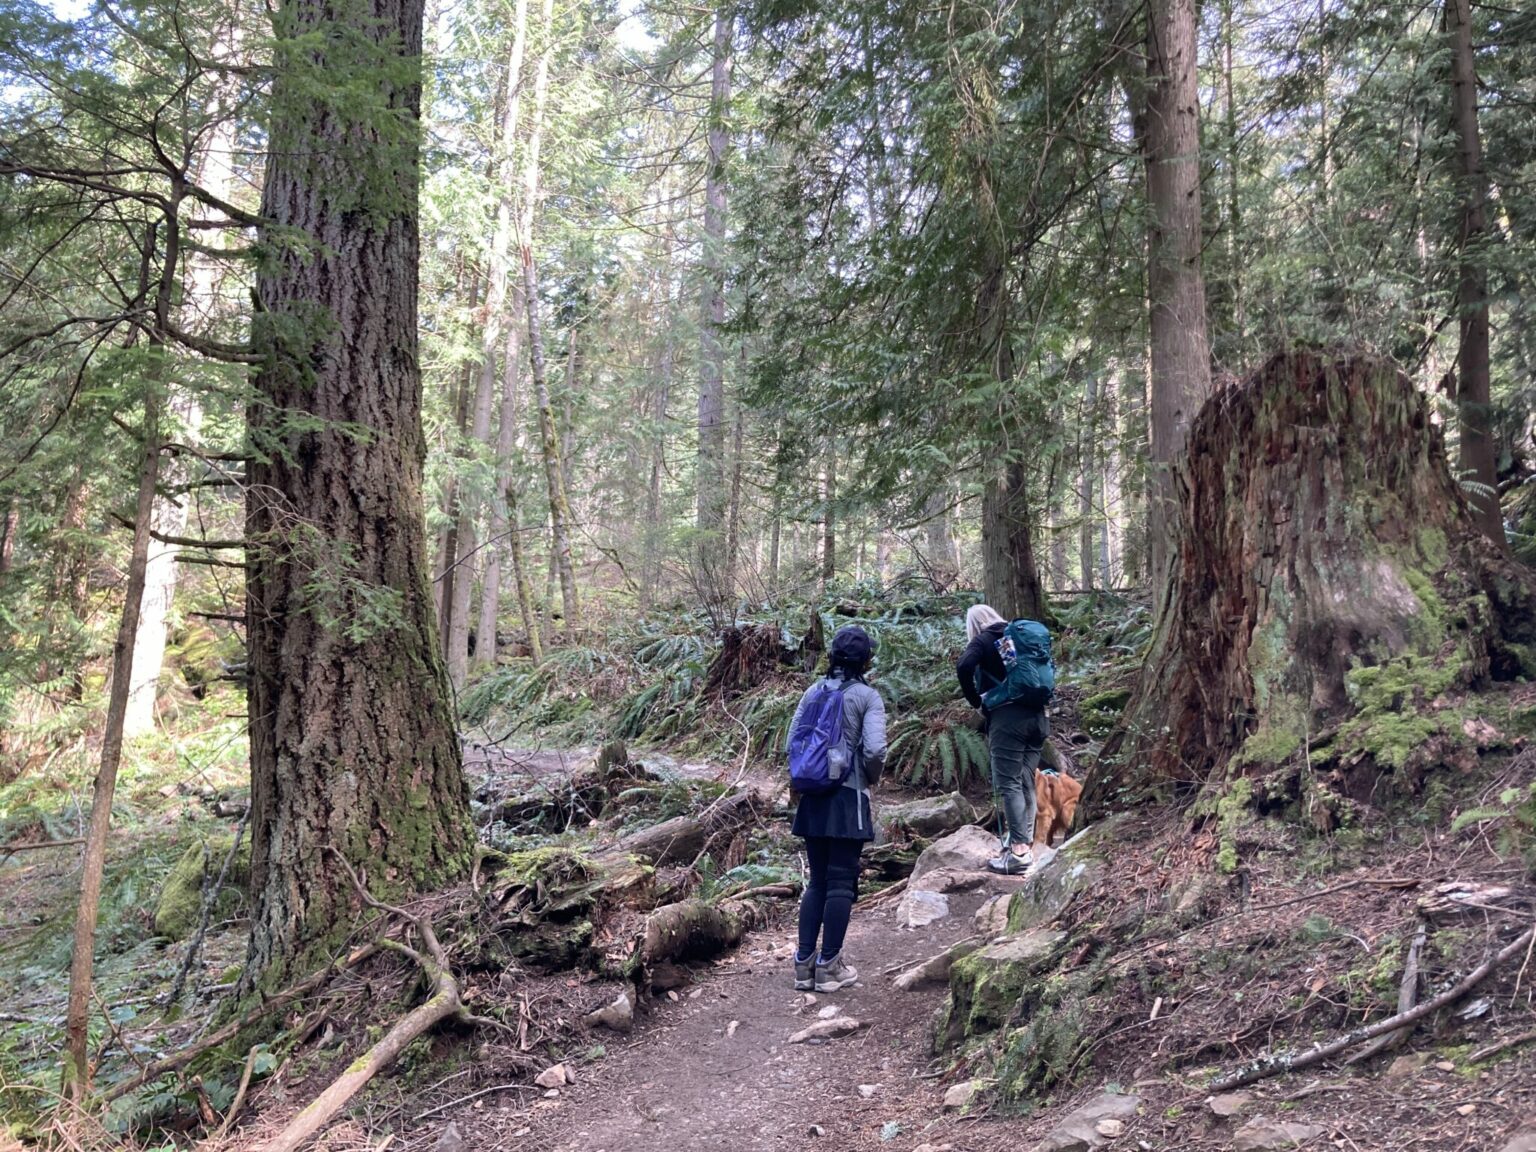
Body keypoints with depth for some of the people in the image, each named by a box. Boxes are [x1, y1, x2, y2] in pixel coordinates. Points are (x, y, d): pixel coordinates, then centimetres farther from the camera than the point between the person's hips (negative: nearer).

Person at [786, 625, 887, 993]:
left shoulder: (812, 692, 6)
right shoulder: (868, 696, -7)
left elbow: (792, 741, 4)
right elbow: (875, 750, -16)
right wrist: (872, 779, 3)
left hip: (813, 797, 4)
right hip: (849, 798, -4)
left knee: (817, 880, 14)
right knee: (841, 882, 4)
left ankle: (805, 962, 14)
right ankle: (829, 966, 8)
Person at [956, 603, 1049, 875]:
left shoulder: (983, 640, 0)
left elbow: (963, 666, -17)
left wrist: (976, 702, -6)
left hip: (1007, 717, -6)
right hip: (1036, 716, 6)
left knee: (1008, 784, -7)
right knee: (1026, 783, 11)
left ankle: (1019, 852, -12)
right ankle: (1024, 841, 13)